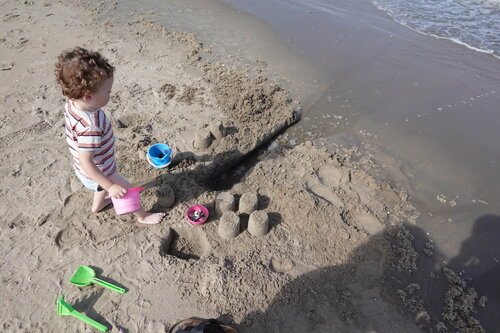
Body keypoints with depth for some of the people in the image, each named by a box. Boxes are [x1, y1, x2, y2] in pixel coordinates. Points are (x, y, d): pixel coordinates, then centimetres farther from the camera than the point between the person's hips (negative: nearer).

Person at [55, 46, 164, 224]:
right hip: (96, 173, -8)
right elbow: (86, 163, -36)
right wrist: (111, 187, -28)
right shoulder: (90, 127, -42)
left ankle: (98, 205, 64)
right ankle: (142, 215, 41)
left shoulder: (73, 103, -15)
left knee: (107, 184, 36)